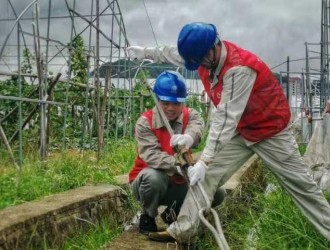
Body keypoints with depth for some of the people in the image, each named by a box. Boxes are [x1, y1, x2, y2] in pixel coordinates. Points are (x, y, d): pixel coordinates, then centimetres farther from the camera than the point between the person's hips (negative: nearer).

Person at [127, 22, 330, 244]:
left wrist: (204, 160, -36)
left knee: (301, 184, -1)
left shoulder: (239, 68, -34)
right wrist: (146, 52, 21)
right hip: (239, 130, 7)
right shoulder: (206, 54, -8)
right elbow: (175, 53, 13)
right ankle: (182, 231, 2)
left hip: (270, 129, -7)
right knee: (208, 175, -2)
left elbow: (226, 118, -36)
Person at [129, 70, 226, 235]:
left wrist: (188, 137, -59)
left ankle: (173, 212, 13)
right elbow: (151, 154, -31)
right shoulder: (145, 122, -15)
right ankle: (147, 217, -6)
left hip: (178, 183, 4)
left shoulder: (190, 115, -6)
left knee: (217, 193, -11)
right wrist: (178, 166, -50)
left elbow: (197, 126, -33)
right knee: (154, 176, -38)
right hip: (150, 183, -4)